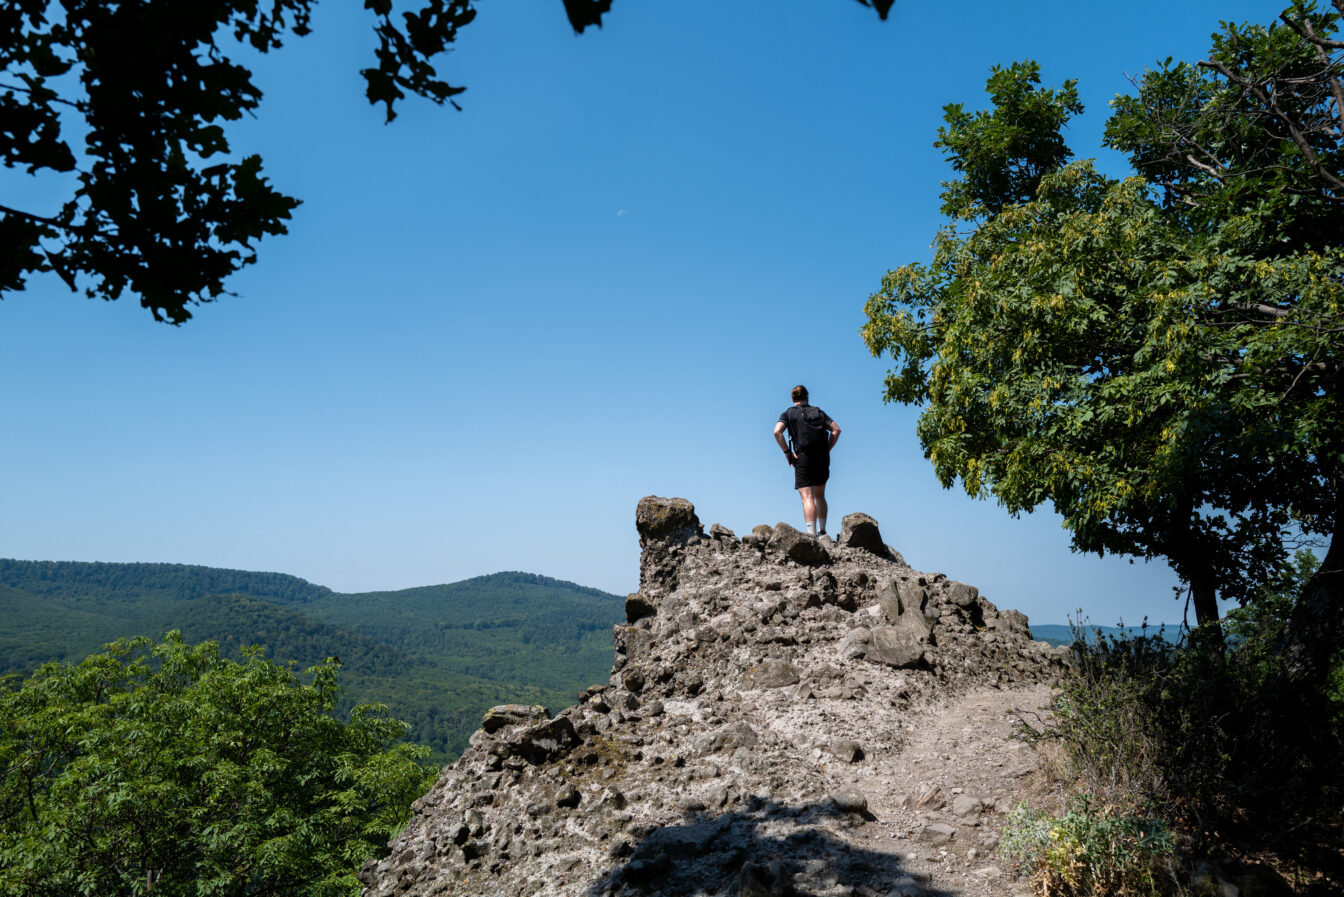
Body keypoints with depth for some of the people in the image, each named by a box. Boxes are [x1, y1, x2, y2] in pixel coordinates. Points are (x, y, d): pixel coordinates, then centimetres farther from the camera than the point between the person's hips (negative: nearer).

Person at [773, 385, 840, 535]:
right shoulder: (818, 411, 15)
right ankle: (822, 531, 20)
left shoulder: (789, 413, 6)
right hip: (823, 459, 4)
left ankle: (812, 534, -21)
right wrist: (827, 449, 7)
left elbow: (777, 432, -12)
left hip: (803, 459, -4)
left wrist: (787, 452, -6)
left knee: (807, 498, -9)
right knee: (819, 496, 20)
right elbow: (836, 430, 5)